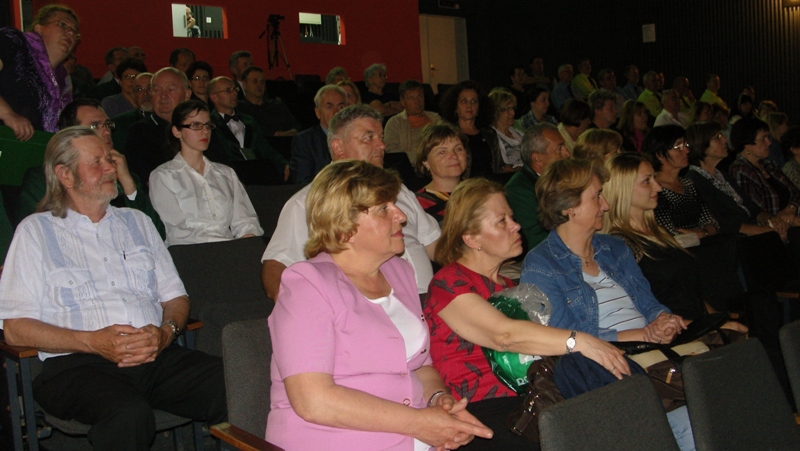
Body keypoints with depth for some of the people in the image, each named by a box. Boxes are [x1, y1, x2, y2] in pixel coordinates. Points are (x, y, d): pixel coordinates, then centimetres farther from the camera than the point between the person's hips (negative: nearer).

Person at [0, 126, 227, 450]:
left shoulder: (137, 222, 24)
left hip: (157, 355, 4)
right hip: (77, 363, -3)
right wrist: (93, 341, -13)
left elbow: (176, 297, 19)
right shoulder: (36, 231, 11)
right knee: (129, 414, -37)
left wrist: (165, 332, -5)